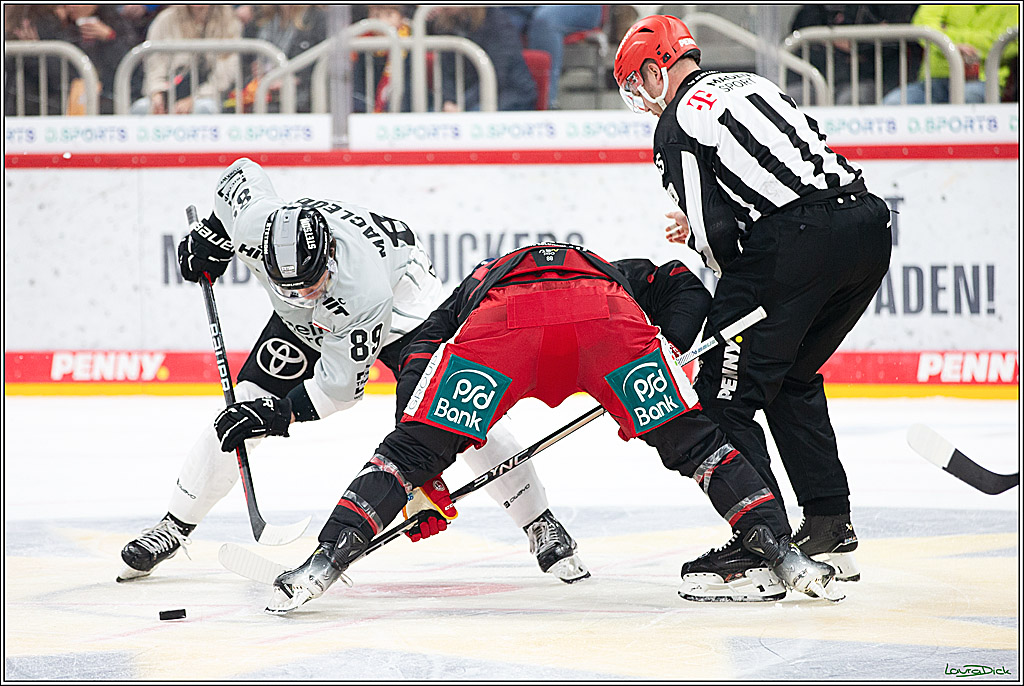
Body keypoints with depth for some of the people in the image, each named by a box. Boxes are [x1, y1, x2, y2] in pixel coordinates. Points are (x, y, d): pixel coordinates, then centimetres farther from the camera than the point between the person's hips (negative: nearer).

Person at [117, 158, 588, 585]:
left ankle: (541, 527, -4)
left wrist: (281, 413, -38)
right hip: (305, 323, 5)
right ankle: (175, 525, 9)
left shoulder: (365, 291, -44)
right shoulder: (254, 224, -36)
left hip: (401, 300, -4)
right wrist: (211, 235, -2)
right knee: (245, 408, -6)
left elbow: (342, 383, -33)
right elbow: (242, 171, -11)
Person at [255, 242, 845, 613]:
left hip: (501, 322, -1)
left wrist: (421, 477, 28)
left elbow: (417, 355, 30)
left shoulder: (480, 282, 45)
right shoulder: (613, 271, 49)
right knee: (692, 436, 16)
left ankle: (329, 558, -4)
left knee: (414, 448, 10)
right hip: (609, 320, 1)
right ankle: (776, 548, 3)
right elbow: (678, 287, 29)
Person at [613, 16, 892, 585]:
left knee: (728, 393, 0)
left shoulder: (677, 123, 2)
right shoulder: (752, 83, 26)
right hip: (870, 224, 8)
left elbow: (714, 234, -5)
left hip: (796, 242, -8)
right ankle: (831, 532, 24)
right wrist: (700, 226, 26)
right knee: (794, 379, 25)